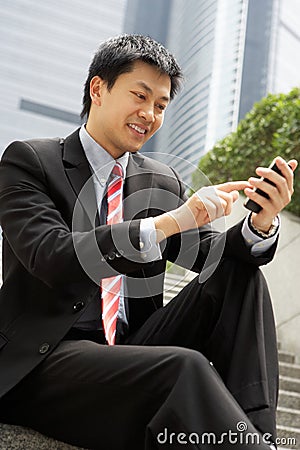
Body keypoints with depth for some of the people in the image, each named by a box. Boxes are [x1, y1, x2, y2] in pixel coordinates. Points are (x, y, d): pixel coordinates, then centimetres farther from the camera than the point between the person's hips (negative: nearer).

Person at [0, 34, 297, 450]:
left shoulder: (163, 182, 13)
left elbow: (210, 256, 7)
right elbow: (53, 259, -18)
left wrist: (262, 222, -14)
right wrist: (168, 222, -27)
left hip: (131, 349, 6)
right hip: (43, 362, -6)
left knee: (240, 273, -8)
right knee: (184, 368, -33)